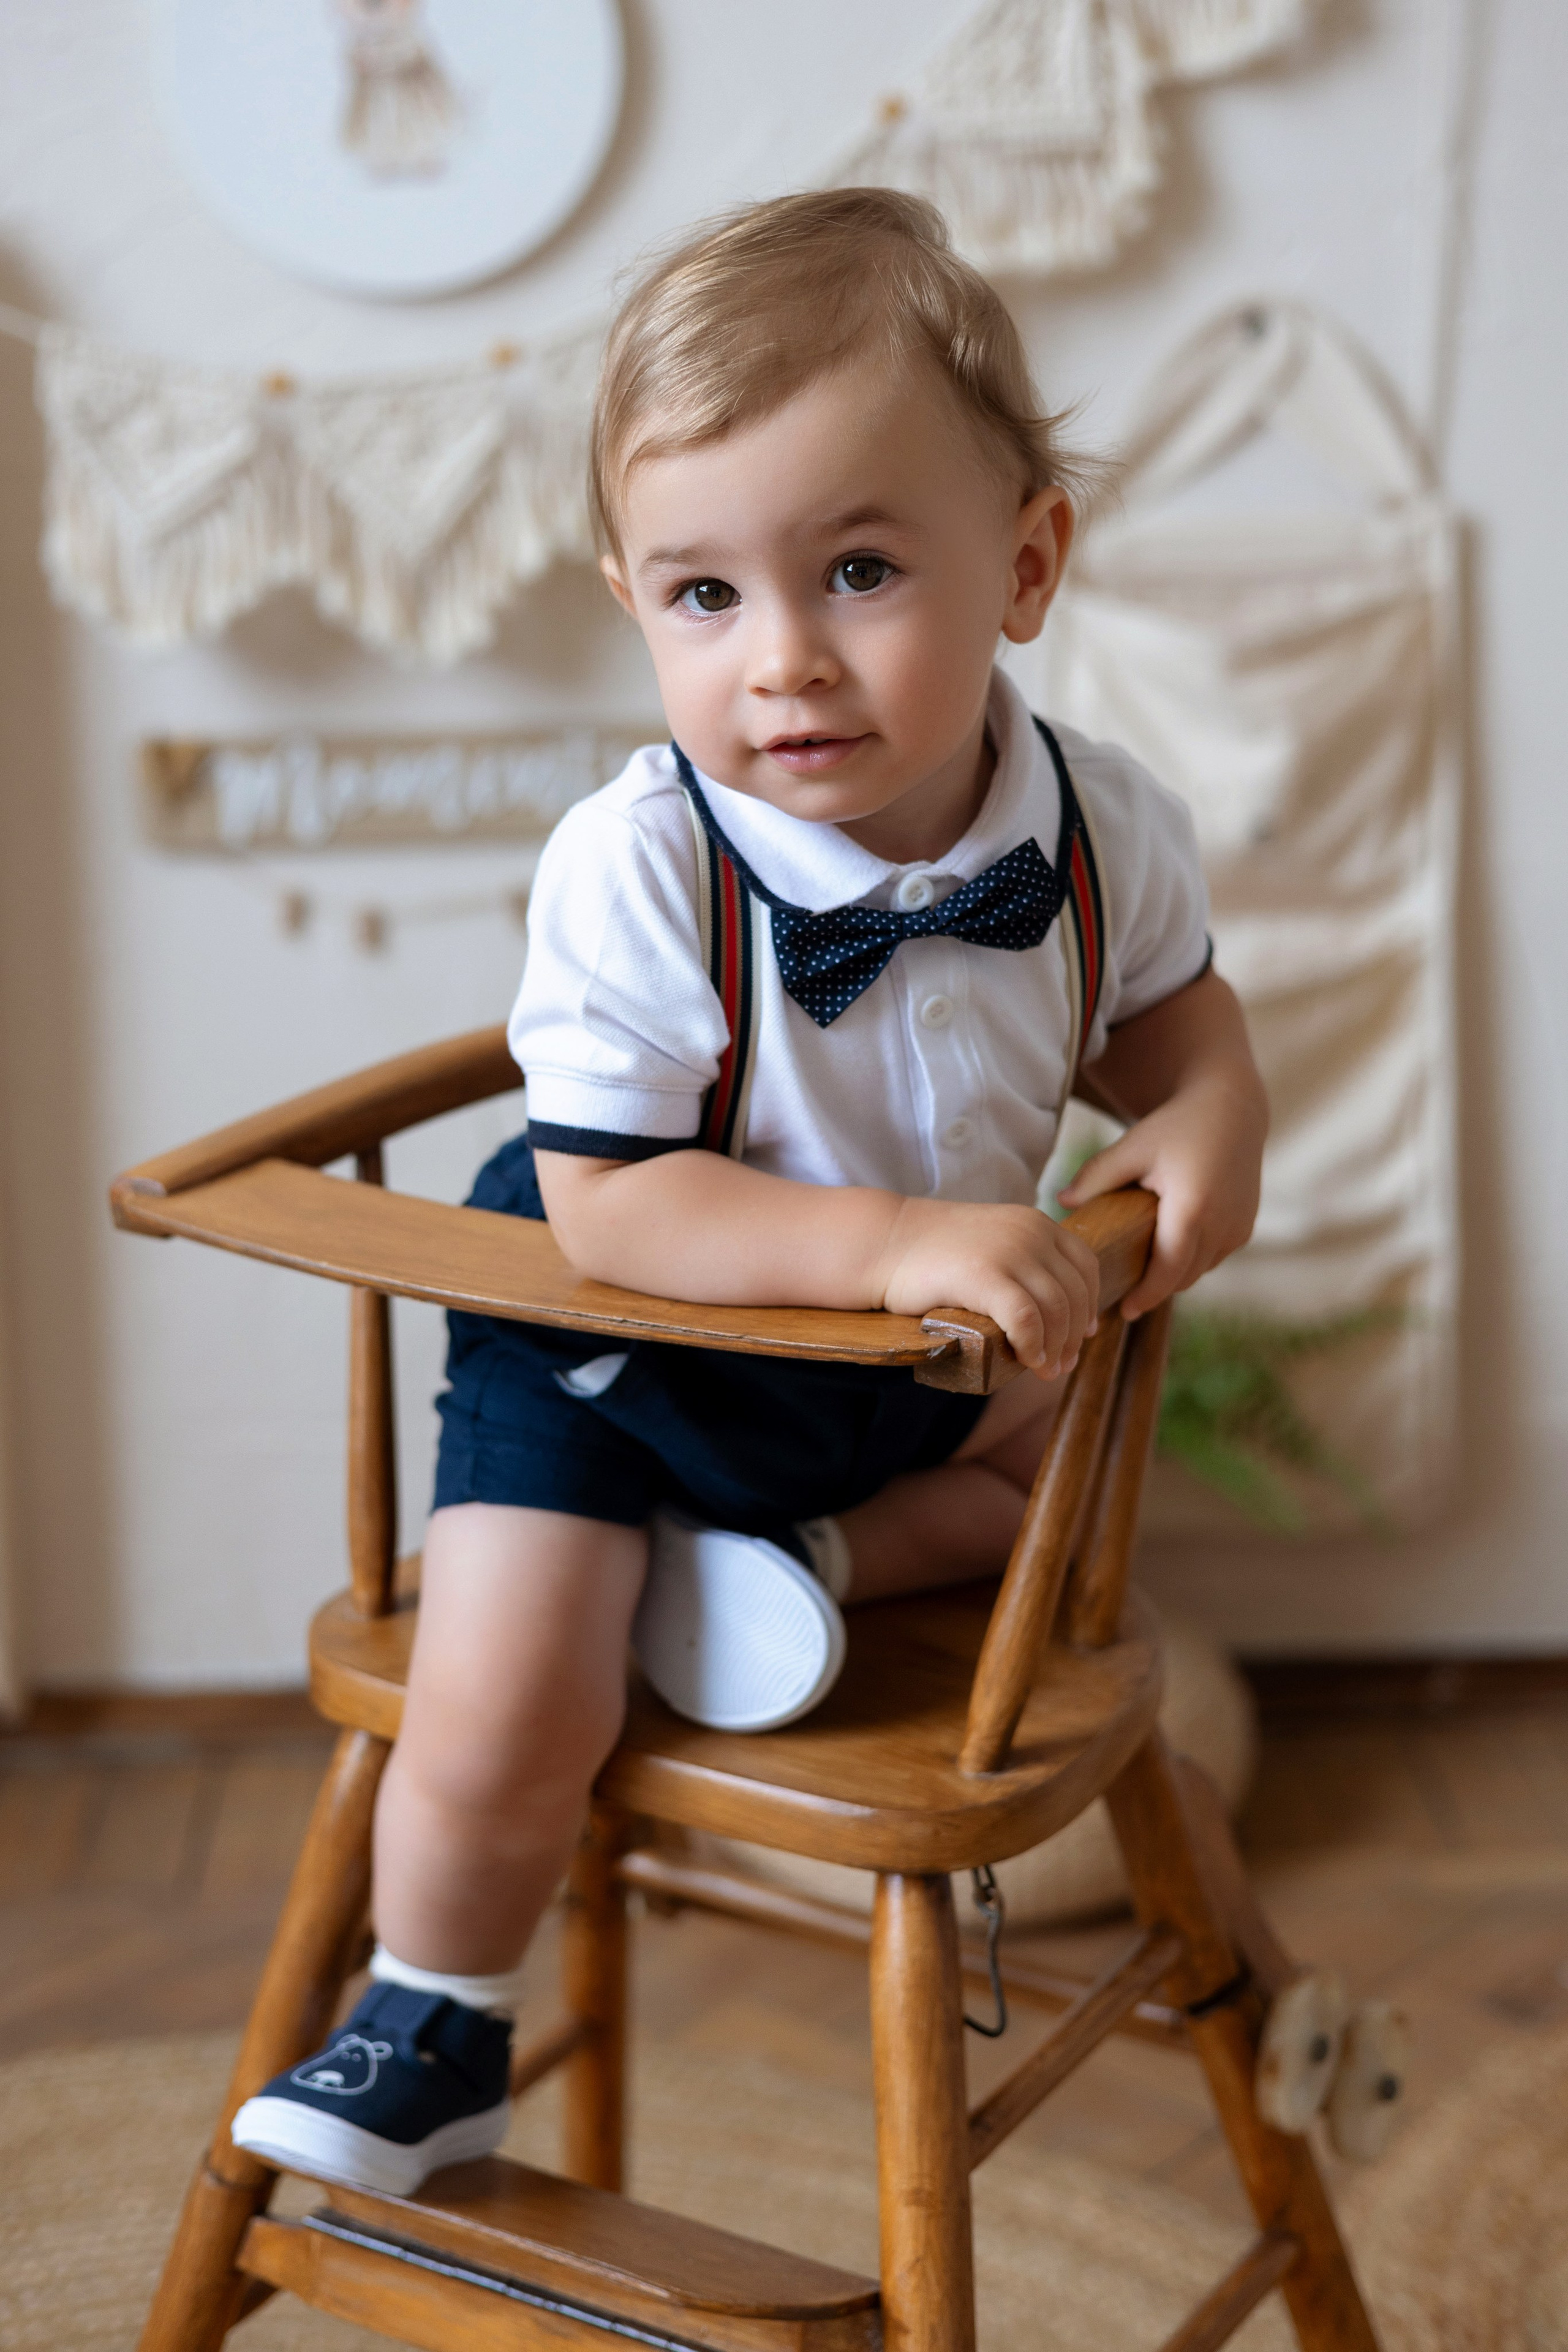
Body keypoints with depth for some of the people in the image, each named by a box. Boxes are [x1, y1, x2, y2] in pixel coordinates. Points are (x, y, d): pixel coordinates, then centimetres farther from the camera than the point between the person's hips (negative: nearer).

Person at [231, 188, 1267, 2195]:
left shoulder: (1095, 825, -17)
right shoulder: (634, 873, -31)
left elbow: (1169, 991, 6)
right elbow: (609, 1204, -31)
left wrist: (1209, 1115, -17)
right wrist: (900, 1240, -43)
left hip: (925, 1339, 5)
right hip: (618, 1351, -5)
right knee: (497, 1728, -14)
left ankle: (826, 1555, 6)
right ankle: (432, 2032, 14)